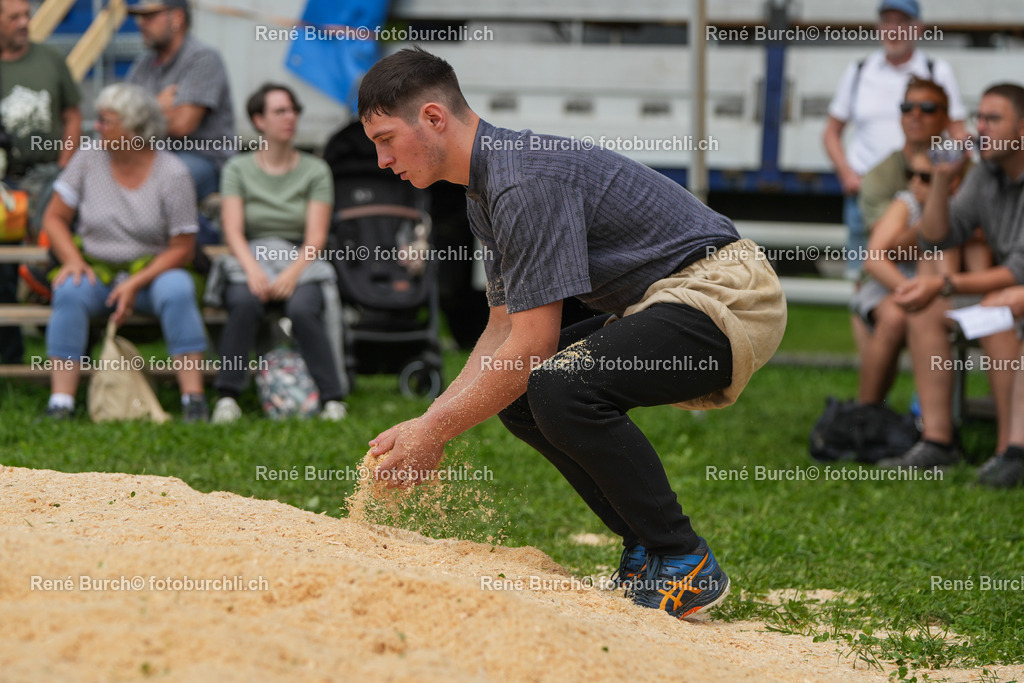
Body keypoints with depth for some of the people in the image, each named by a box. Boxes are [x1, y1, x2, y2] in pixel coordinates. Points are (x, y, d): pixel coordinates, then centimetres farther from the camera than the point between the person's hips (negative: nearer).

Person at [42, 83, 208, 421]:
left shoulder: (172, 174, -8)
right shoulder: (88, 158, 0)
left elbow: (182, 248, -7)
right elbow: (54, 218, 5)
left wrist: (135, 284, -18)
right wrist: (73, 260, -14)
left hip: (152, 270, -2)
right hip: (95, 270, 2)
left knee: (178, 290, -34)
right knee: (69, 292, -30)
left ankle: (193, 397, -32)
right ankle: (60, 402, -34)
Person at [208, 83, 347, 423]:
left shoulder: (315, 170, 9)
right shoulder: (238, 168, 9)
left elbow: (316, 236, -1)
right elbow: (233, 229, -2)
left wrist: (292, 273, -21)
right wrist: (252, 269, -22)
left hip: (301, 263, 0)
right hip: (250, 259, 0)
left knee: (301, 308, -34)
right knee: (244, 303, -35)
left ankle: (332, 399, -31)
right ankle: (227, 397, -31)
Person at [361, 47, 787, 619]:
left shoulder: (525, 182, -21)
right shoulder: (487, 188, 12)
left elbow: (532, 345, -22)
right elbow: (505, 328, 17)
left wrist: (435, 433, -14)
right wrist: (428, 422, 7)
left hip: (726, 294, -11)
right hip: (667, 301, 11)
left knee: (561, 387, -29)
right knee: (518, 392, 7)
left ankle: (686, 566, -15)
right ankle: (647, 551, 10)